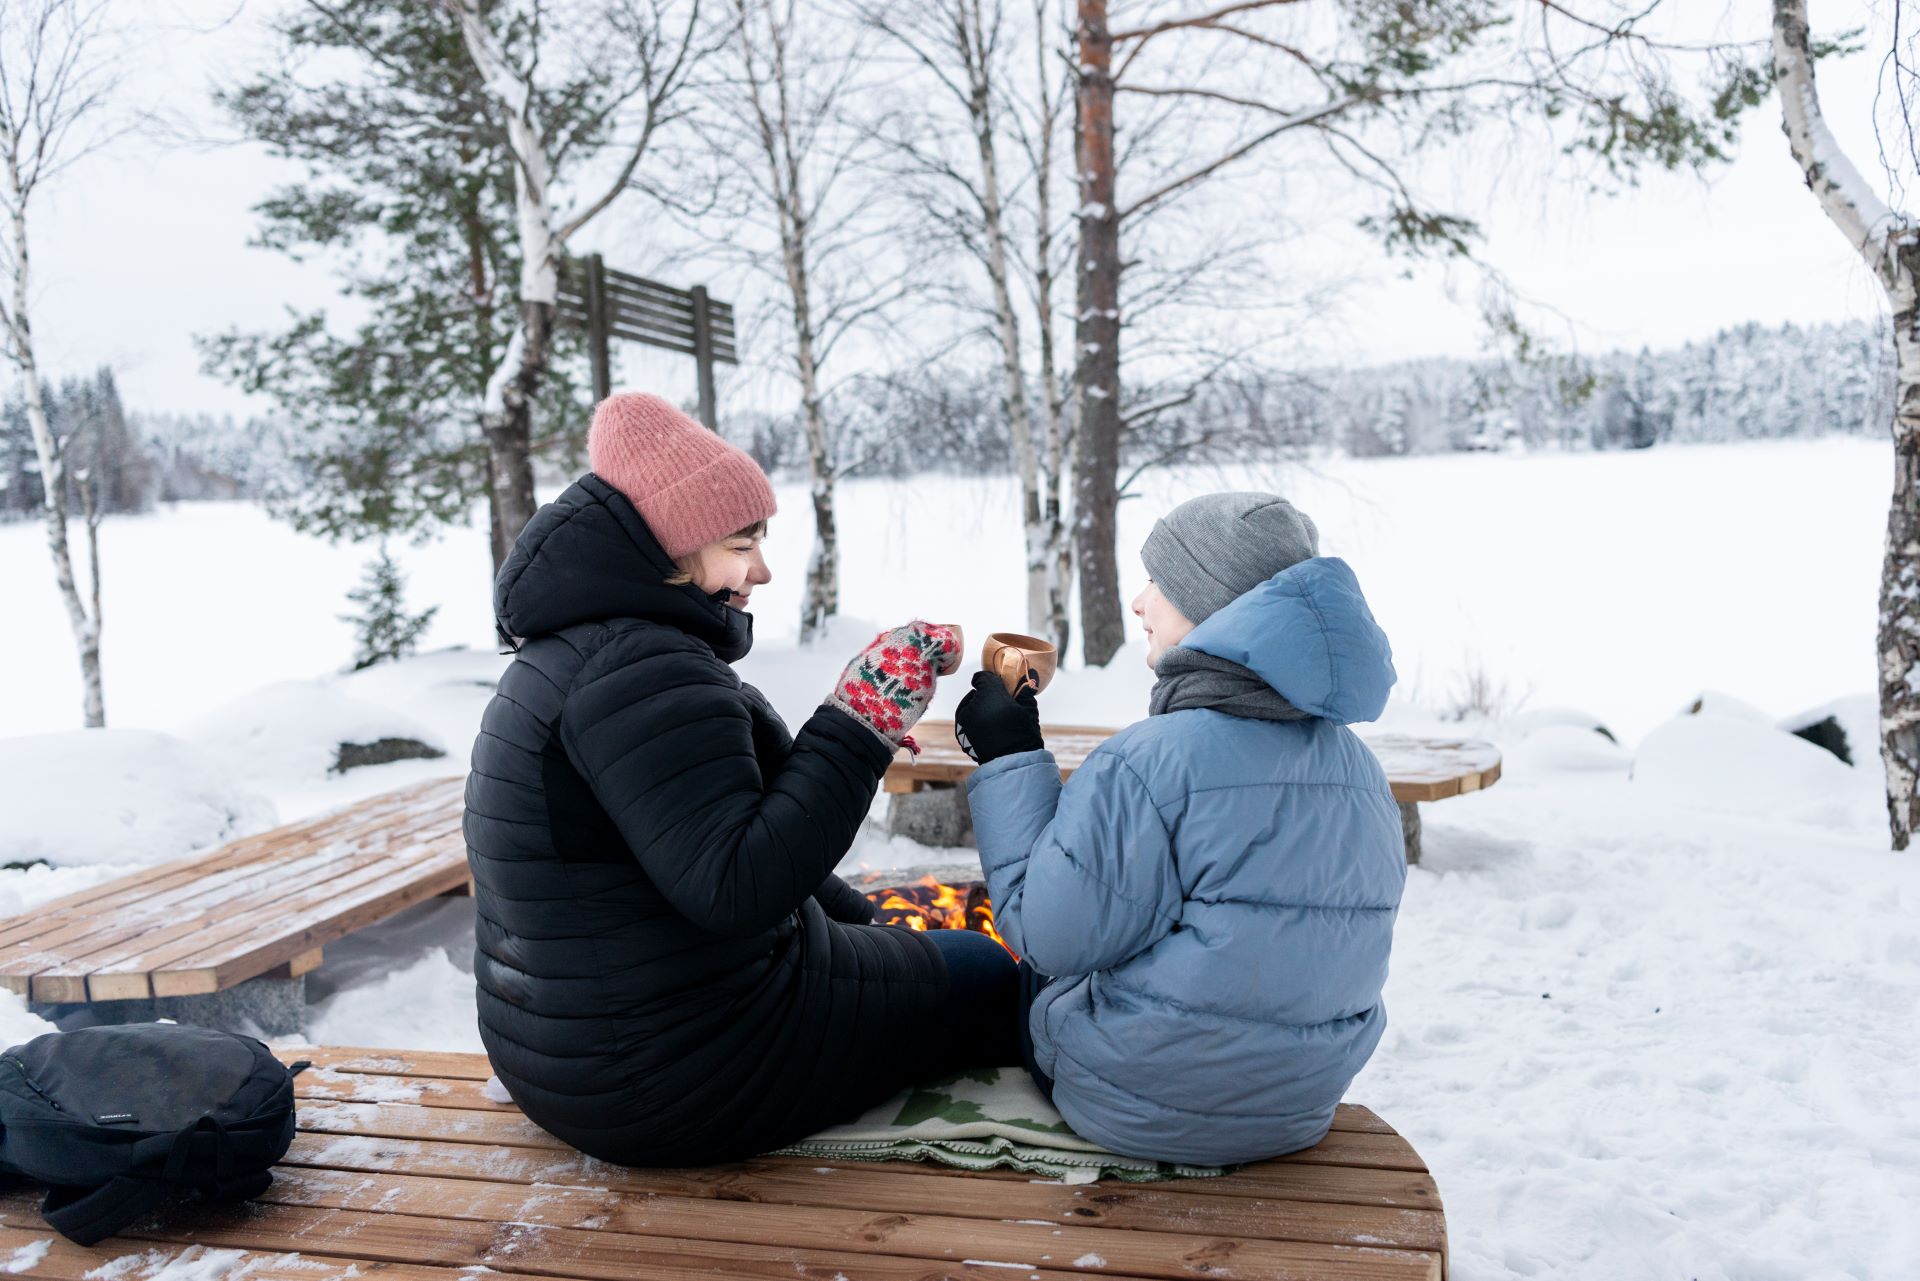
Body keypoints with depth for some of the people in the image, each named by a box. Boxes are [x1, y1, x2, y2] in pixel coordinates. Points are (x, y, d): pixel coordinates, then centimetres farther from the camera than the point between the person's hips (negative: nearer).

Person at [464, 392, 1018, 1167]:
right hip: (681, 1079, -10)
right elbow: (735, 889, -30)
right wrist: (863, 722, -25)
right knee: (986, 978, 10)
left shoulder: (569, 655, 10)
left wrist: (863, 919, 18)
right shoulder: (641, 668, -24)